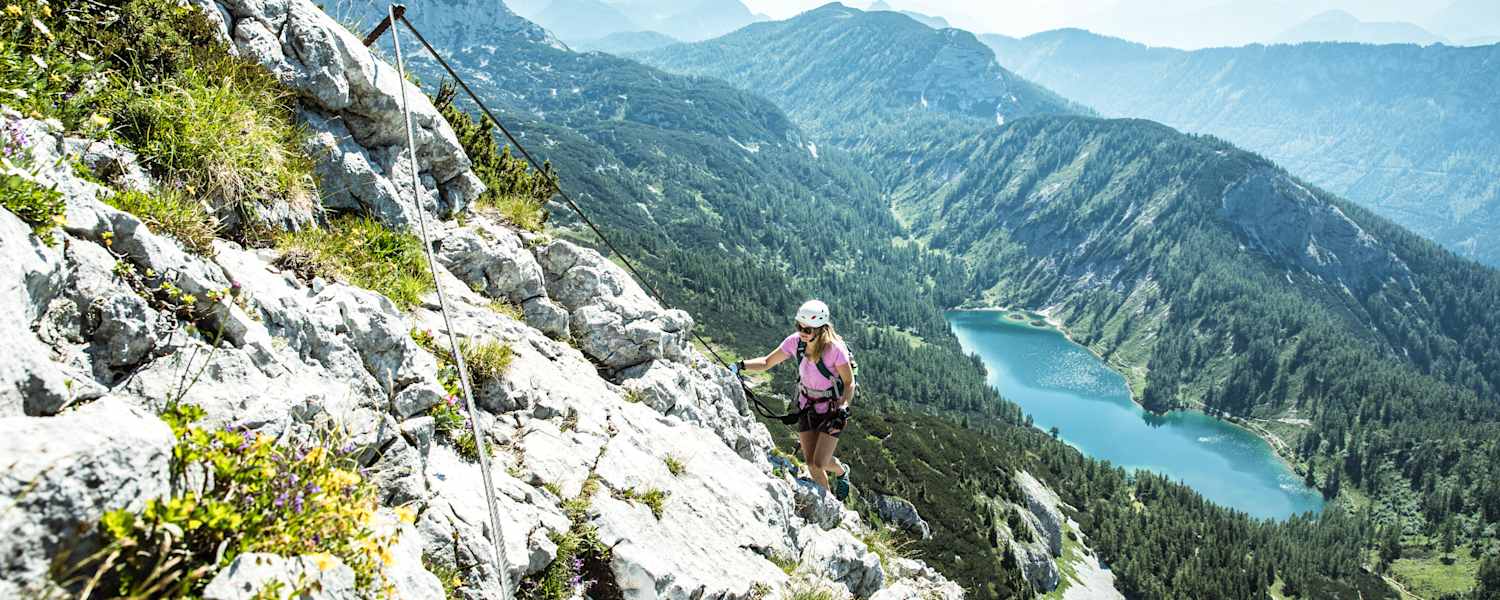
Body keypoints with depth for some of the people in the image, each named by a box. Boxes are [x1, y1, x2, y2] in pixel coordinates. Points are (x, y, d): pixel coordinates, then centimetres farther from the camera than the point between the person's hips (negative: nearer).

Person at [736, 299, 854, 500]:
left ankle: (841, 471, 26)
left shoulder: (835, 348, -26)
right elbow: (767, 362, -4)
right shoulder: (796, 341, -14)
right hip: (807, 406, 4)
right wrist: (741, 365, -18)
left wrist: (843, 407, -29)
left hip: (832, 408, -4)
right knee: (811, 464, 3)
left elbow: (849, 382, -15)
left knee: (820, 463, -10)